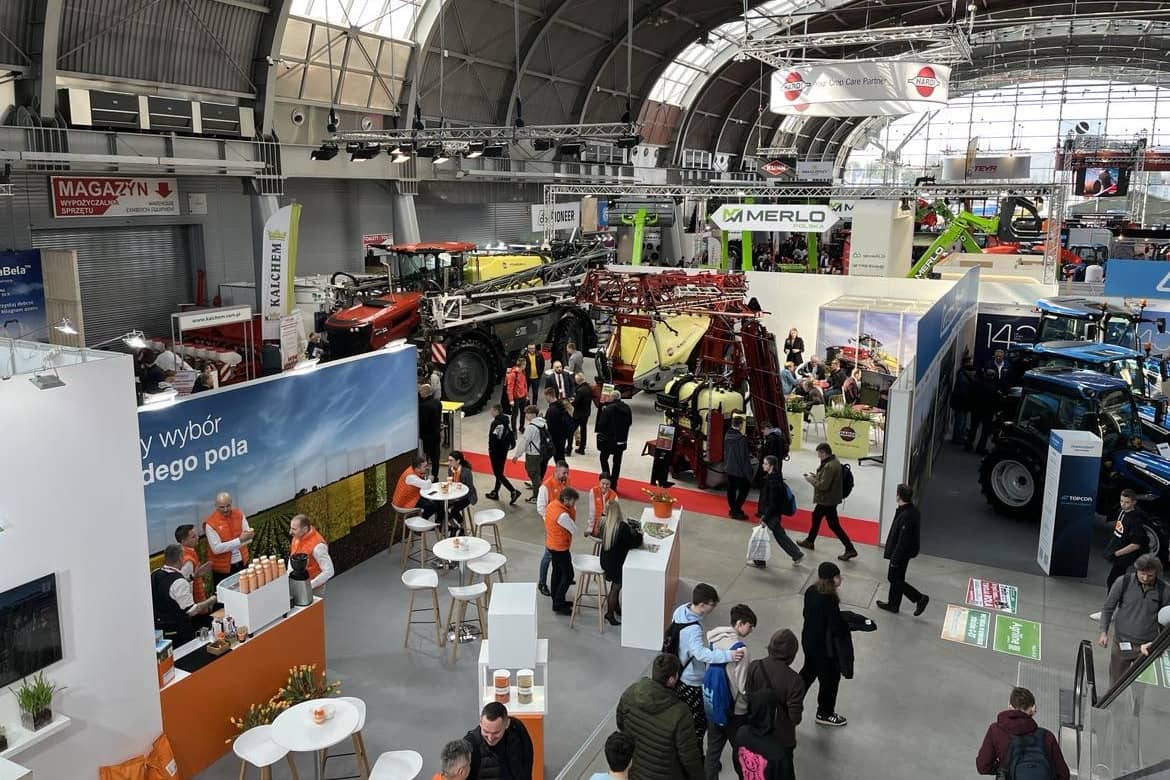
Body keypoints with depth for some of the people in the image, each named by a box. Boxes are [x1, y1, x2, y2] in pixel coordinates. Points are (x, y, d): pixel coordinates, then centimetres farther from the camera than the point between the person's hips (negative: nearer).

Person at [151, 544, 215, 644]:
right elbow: (191, 610, -22)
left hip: (156, 627, 8)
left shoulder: (153, 575, -2)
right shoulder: (179, 582, -24)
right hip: (177, 631, -7)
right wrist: (210, 601, -7)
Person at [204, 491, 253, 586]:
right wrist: (239, 540, -29)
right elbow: (216, 548, -22)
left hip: (242, 562, 4)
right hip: (223, 567, -4)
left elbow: (249, 538, -5)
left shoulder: (239, 514, -5)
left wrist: (248, 536, -29)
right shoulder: (210, 523, -17)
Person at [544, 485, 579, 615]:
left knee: (557, 571, 21)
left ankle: (557, 600, 33)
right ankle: (558, 605, 5)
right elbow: (574, 529, -19)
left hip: (551, 545, 9)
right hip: (560, 548, -9)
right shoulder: (562, 515, -31)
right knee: (568, 575, 1)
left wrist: (570, 509, -4)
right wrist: (572, 510, -13)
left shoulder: (552, 504, -4)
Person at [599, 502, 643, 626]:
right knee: (616, 587, 11)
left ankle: (615, 607, 42)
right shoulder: (623, 527, -29)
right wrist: (639, 534, -2)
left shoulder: (604, 523, -8)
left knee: (616, 584, 26)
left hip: (606, 560, 7)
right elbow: (633, 544, -22)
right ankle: (610, 615, 25)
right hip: (617, 562, -7)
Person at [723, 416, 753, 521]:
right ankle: (736, 511, 3)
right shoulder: (742, 439, -22)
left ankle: (732, 509, 22)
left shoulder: (727, 436, -1)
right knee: (744, 489, 6)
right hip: (739, 469, -7)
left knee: (731, 489, 14)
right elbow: (745, 455, -18)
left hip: (729, 468, 7)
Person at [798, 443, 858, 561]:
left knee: (834, 525, -2)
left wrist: (811, 480, -14)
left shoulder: (829, 466, -28)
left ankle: (850, 549, 4)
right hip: (826, 499, 11)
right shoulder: (834, 461, 4)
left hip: (828, 500, -11)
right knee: (816, 516, 24)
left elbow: (823, 485, -28)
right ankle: (809, 541, 41)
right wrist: (817, 476, 5)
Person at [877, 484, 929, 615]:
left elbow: (903, 541, -27)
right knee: (895, 577, 20)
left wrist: (895, 559, -19)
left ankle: (919, 598, 10)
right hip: (907, 551, 10)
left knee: (895, 579, 6)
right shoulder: (913, 510, 0)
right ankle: (893, 604, 32)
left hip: (902, 553, -10)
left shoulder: (906, 516, -30)